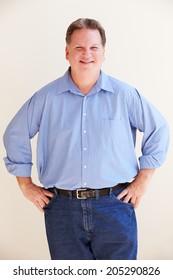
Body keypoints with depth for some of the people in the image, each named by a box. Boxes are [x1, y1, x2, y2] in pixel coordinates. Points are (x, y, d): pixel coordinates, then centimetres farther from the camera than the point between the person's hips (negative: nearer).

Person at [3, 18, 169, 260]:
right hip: (62, 208, 1)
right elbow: (15, 135, 10)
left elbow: (158, 130, 8)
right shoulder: (46, 97, 1)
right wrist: (26, 184, 8)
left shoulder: (124, 94, -1)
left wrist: (143, 180, 4)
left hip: (114, 206, -1)